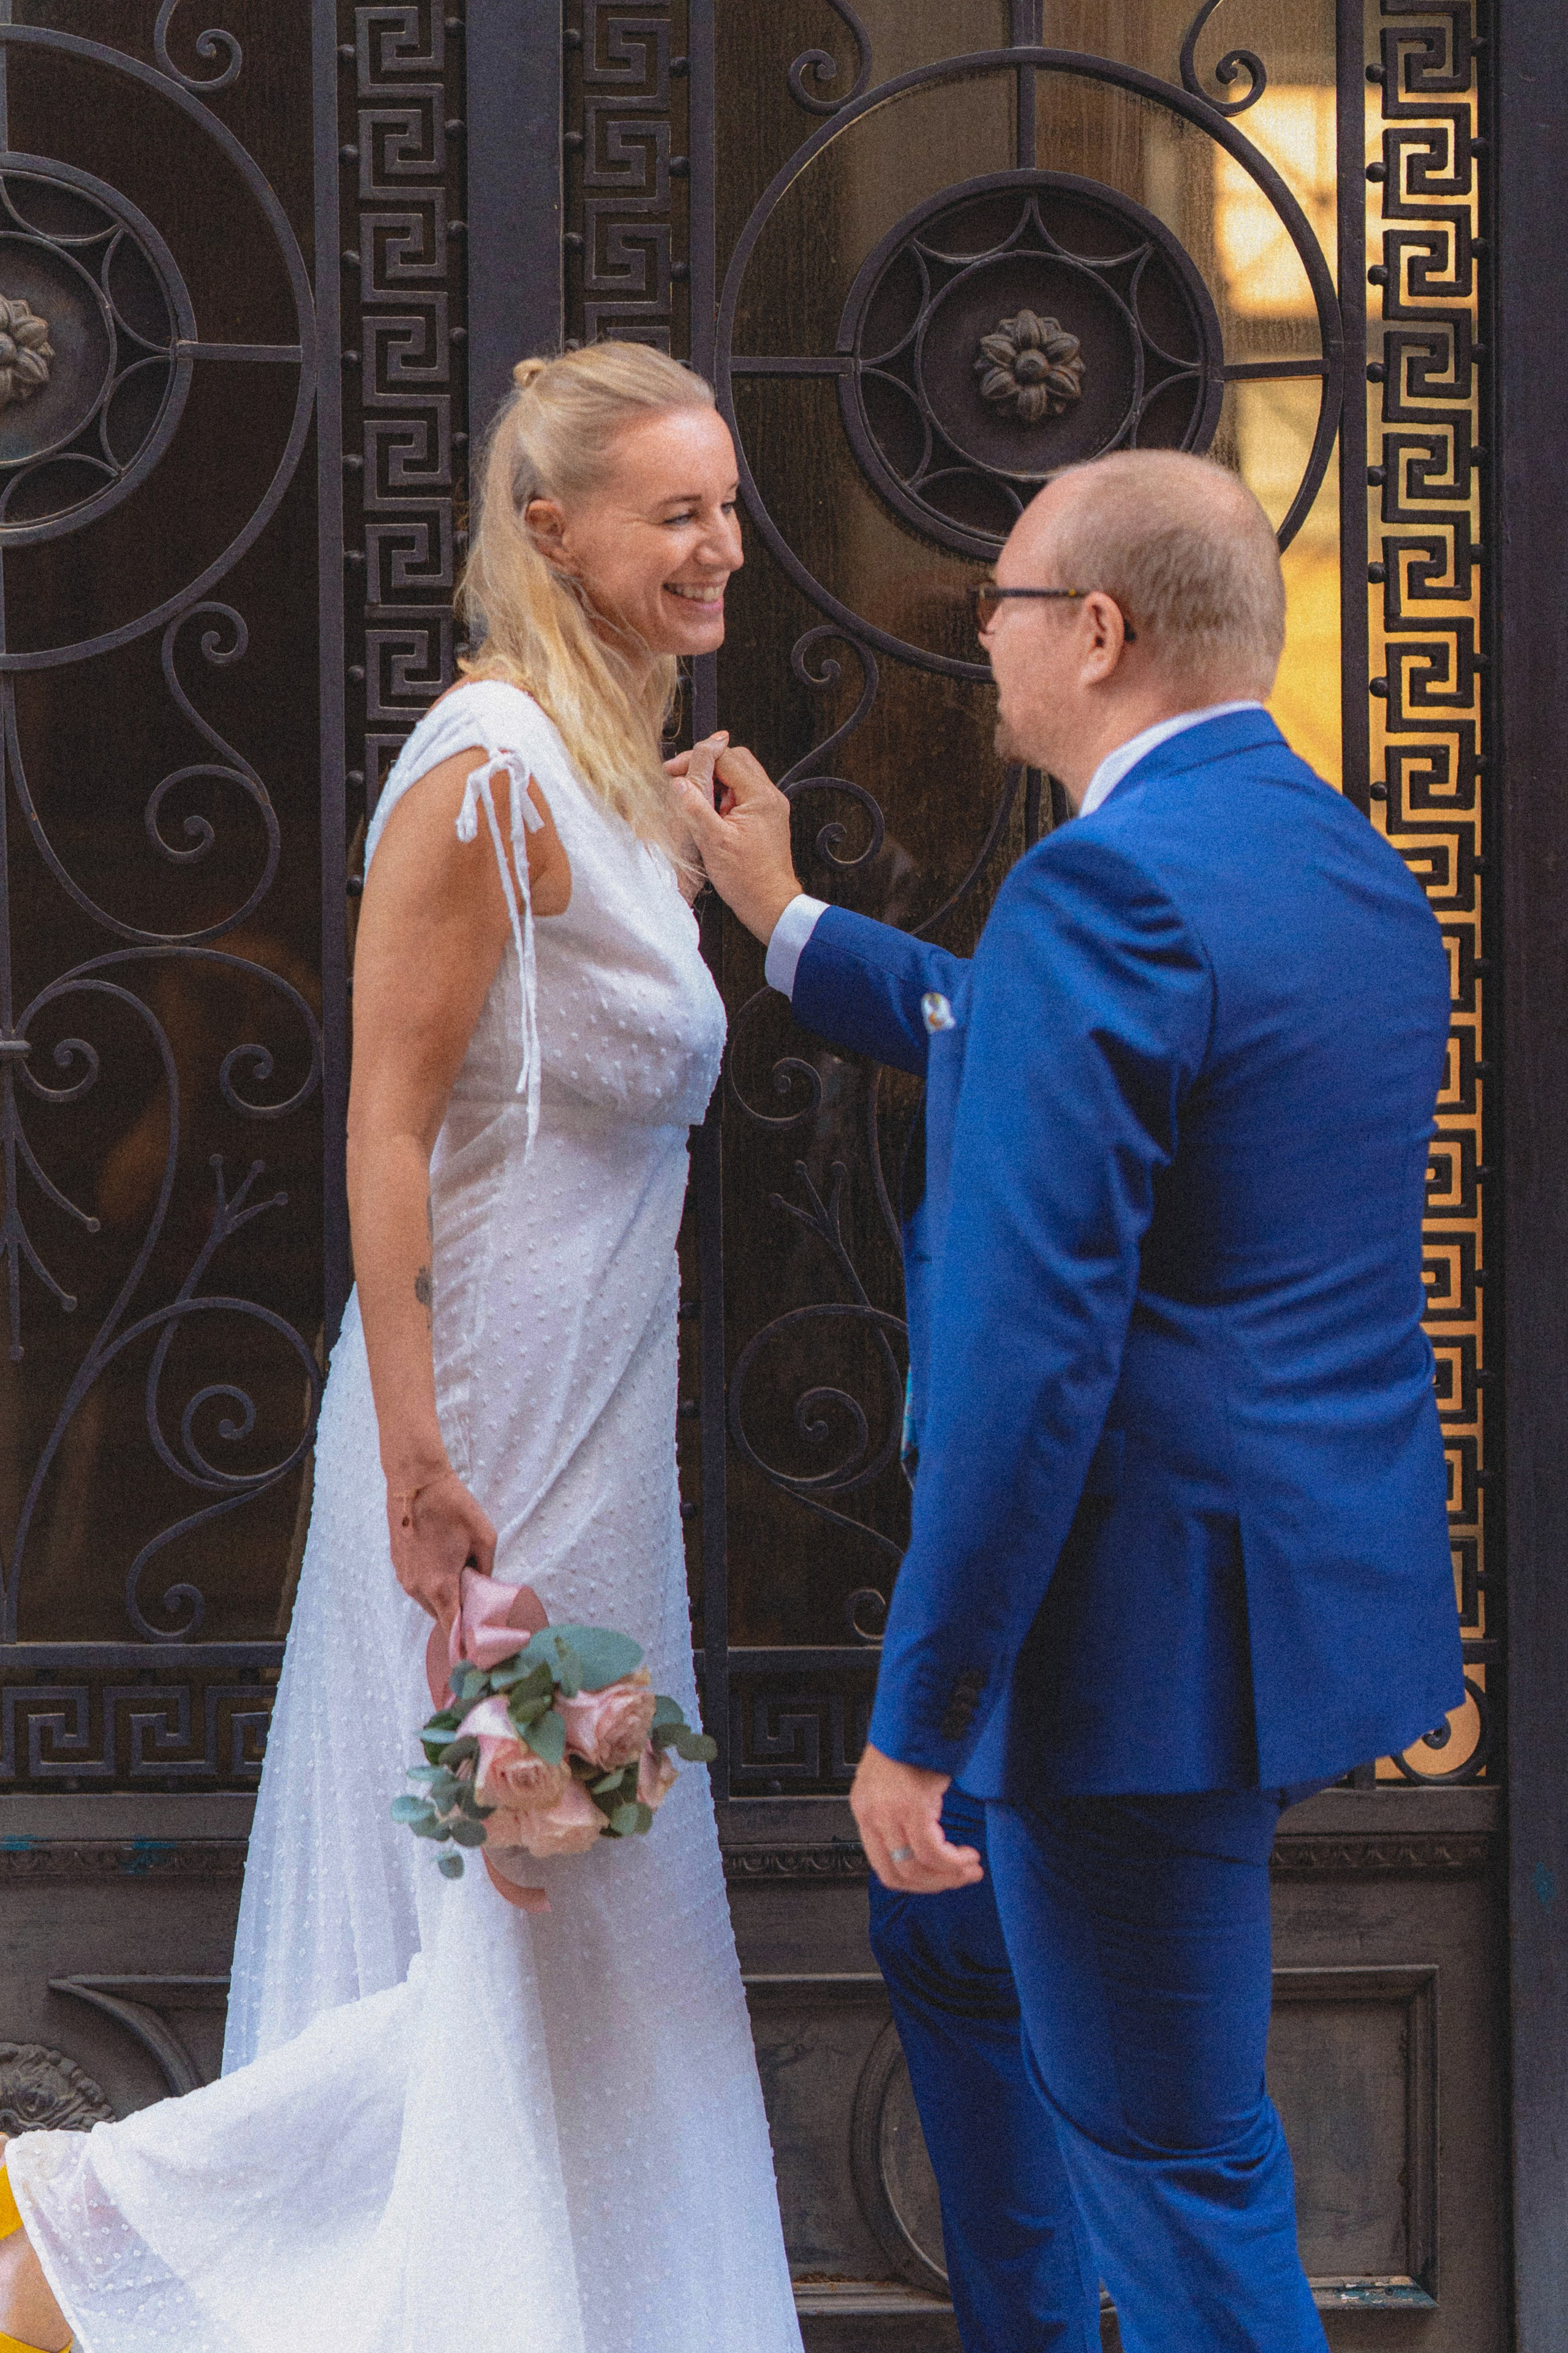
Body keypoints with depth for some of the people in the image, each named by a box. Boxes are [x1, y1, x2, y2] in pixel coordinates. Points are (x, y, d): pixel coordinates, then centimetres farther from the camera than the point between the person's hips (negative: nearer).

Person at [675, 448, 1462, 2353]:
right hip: (1324, 1572, 10)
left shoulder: (1106, 885, -20)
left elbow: (1028, 1352, -24)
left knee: (1169, 2154, 1)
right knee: (948, 1930, 29)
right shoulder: (1353, 866, 10)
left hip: (1151, 1622, -10)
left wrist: (920, 1717, -19)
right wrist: (786, 923, 34)